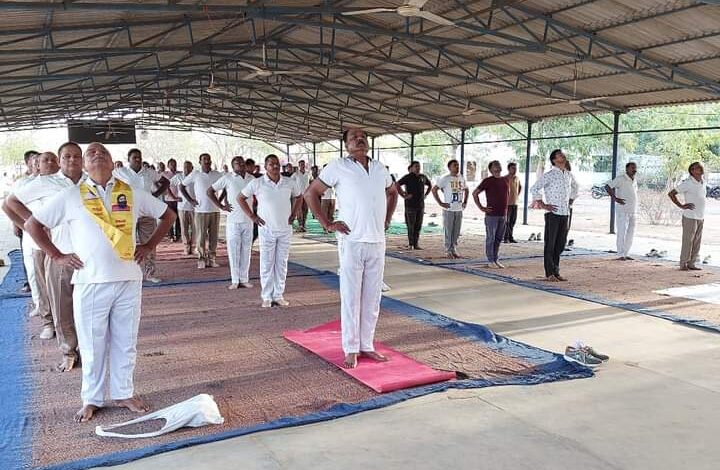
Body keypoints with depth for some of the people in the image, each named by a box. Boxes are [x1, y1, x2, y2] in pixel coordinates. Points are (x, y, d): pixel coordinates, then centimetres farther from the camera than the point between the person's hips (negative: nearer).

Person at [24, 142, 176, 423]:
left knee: (125, 342, 11)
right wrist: (56, 256, 1)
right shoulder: (71, 196, 2)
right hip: (90, 282, -1)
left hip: (129, 280, 1)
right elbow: (32, 224, 8)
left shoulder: (133, 194, 5)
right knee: (92, 345, 8)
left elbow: (167, 215, 15)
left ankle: (123, 393, 26)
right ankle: (92, 399, 23)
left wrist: (149, 245, 7)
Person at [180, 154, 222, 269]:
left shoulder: (217, 175, 4)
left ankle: (212, 259, 14)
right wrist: (190, 200, 1)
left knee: (213, 236, 5)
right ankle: (201, 260, 9)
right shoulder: (195, 174, 0)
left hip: (215, 210, 2)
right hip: (201, 210, -2)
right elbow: (182, 186, 8)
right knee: (201, 236, 0)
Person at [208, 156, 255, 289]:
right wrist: (221, 206, -3)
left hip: (248, 220, 3)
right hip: (233, 220, -3)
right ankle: (235, 280, 8)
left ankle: (244, 279, 15)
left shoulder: (251, 179, 7)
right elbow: (210, 191, 2)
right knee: (233, 250, 0)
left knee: (246, 250, 7)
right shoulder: (227, 178, -2)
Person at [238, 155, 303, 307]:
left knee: (282, 264, 8)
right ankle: (267, 297, 11)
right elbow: (241, 198, 3)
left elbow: (298, 198, 18)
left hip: (285, 229, 3)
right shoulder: (257, 183, -6)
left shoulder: (289, 182, 1)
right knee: (267, 264, 2)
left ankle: (279, 295, 18)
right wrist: (252, 216, -3)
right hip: (267, 230, -2)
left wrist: (293, 215, 7)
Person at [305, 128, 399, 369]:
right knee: (350, 297, 1)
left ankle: (367, 346, 22)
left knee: (372, 297, 10)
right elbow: (311, 193, -2)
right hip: (352, 242, -5)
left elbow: (393, 192, 28)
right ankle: (351, 350, 11)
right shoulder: (338, 167, -4)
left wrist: (387, 220, 16)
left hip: (377, 242, 5)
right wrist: (327, 223, -6)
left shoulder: (380, 168, 10)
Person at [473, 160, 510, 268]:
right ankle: (490, 261, 7)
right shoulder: (488, 181, -6)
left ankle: (495, 260, 21)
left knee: (499, 238, 11)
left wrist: (506, 207, 18)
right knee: (491, 238, 0)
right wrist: (481, 207, -8)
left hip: (503, 215, 6)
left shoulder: (506, 180, 11)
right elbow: (475, 193, -5)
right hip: (492, 215, -6)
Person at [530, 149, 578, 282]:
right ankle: (549, 274, 5)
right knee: (550, 244, -1)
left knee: (560, 244, 10)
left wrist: (571, 201, 19)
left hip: (565, 214, 6)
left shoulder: (569, 175, 11)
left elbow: (574, 187, 31)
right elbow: (534, 189, -12)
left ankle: (556, 271, 20)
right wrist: (543, 205, -11)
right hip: (553, 213, -6)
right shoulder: (549, 175, -9)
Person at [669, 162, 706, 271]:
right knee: (688, 240, -5)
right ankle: (683, 264, 2)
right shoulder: (687, 183, -11)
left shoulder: (704, 183, 12)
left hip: (700, 217, 7)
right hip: (690, 217, -7)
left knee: (697, 241, 8)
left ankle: (692, 263, 15)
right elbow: (671, 194, -10)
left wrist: (702, 214, 16)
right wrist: (681, 205, -12)